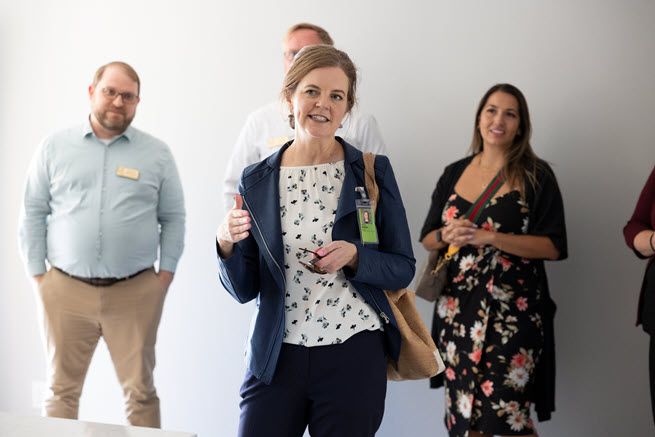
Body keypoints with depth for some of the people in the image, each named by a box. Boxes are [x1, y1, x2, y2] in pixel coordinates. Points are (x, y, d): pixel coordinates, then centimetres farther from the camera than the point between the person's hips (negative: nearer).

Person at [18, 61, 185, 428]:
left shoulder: (157, 154, 5)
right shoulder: (55, 147, 5)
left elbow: (173, 218, 7)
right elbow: (33, 213, 6)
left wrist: (166, 274, -1)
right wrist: (38, 275, 1)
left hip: (136, 293, 0)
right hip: (65, 291, 1)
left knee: (141, 392, 4)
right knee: (62, 390, 11)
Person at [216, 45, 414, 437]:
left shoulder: (373, 172, -2)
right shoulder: (257, 181, 3)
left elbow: (403, 268, 1)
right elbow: (245, 290, 3)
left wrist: (353, 256, -17)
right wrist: (227, 244, -15)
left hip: (354, 358, -1)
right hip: (276, 358, 1)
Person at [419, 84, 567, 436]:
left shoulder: (536, 176, -2)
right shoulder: (454, 174, 10)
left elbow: (553, 246, -8)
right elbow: (427, 239, 14)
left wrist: (489, 237, -18)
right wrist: (447, 236, -9)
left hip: (513, 310, -4)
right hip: (457, 308, 4)